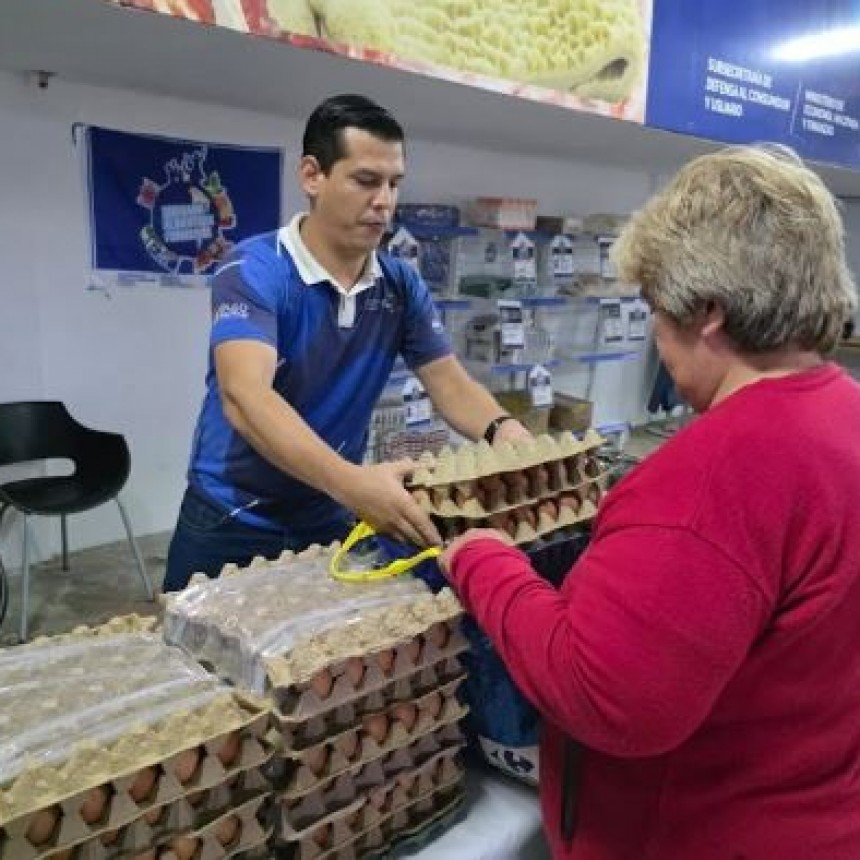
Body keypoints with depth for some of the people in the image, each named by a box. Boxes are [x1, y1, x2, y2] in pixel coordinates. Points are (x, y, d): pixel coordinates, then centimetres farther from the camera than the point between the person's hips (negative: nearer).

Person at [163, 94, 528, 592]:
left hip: (332, 522, 5)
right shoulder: (254, 271, -20)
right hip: (232, 524, -4)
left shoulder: (401, 285, -3)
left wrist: (504, 431, -27)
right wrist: (352, 482, -49)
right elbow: (245, 399, -34)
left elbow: (451, 384, -4)